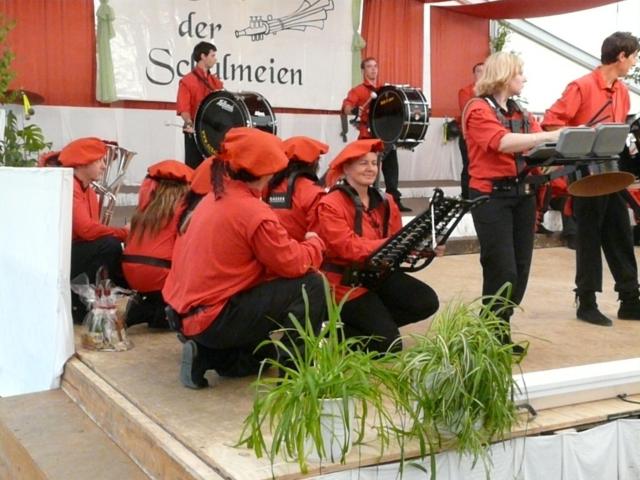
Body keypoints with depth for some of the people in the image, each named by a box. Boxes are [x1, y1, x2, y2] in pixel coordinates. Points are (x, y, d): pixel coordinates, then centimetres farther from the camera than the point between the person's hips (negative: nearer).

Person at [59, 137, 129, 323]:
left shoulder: (89, 191, 13)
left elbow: (93, 229, 5)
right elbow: (86, 229, -28)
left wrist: (121, 233, -13)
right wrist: (124, 232, -19)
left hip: (74, 253, 9)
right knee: (110, 246, -25)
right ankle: (79, 303, -14)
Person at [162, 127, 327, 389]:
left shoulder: (215, 197, 8)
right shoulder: (255, 213, -18)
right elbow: (293, 264, -11)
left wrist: (300, 246, 8)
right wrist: (314, 243, 8)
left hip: (186, 313, 9)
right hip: (214, 319, -9)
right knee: (312, 286, -9)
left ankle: (212, 355, 16)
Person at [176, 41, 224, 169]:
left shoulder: (216, 81, 14)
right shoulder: (187, 80, -5)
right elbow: (183, 107, -12)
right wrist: (189, 123, -28)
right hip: (195, 133, -6)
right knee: (194, 168, -2)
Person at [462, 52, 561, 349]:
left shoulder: (521, 113, 16)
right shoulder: (479, 109, -8)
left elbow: (537, 148, 6)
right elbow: (504, 142, -24)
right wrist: (550, 135, -29)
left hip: (522, 193, 7)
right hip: (491, 196, -7)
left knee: (521, 269, 8)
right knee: (502, 271, -8)